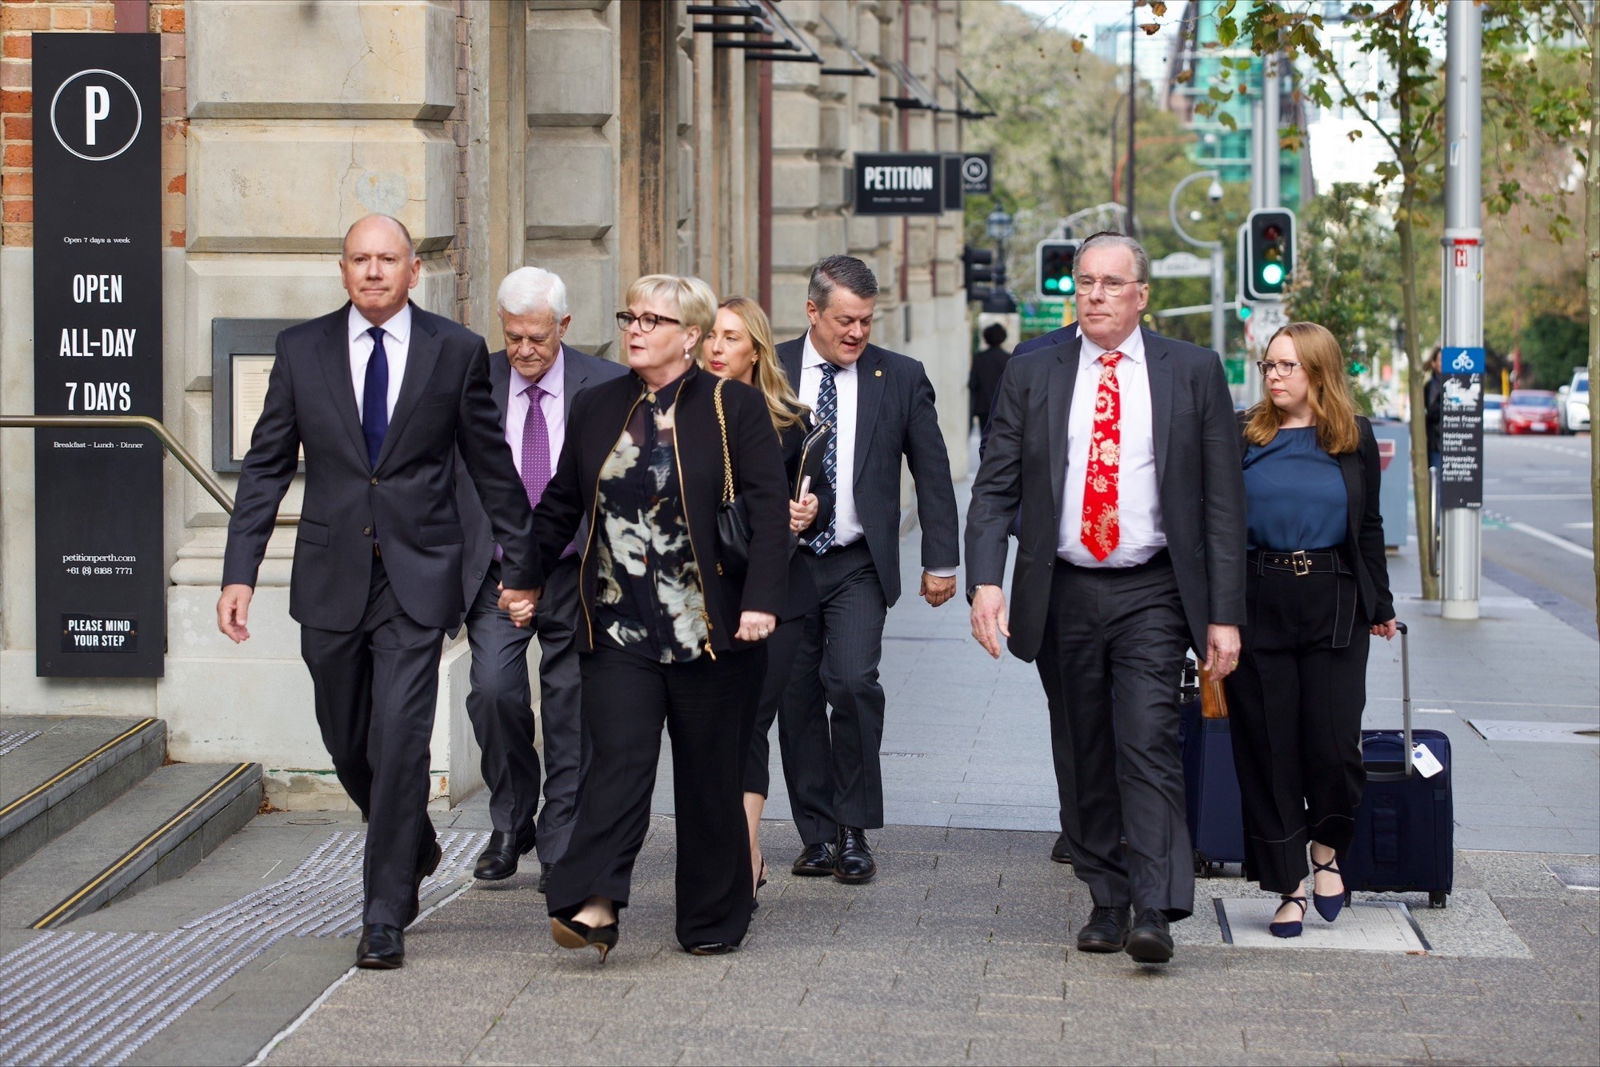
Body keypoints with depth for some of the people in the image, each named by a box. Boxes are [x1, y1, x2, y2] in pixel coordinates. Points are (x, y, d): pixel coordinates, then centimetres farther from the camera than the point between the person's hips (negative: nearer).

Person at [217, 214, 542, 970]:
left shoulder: (456, 352, 1)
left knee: (399, 741, -11)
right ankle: (412, 847, 40)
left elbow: (492, 468, 7)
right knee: (348, 745, 12)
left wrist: (522, 566, 9)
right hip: (330, 578, 3)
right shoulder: (302, 349, 5)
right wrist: (239, 573, -2)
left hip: (417, 576, -3)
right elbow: (266, 467, 5)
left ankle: (385, 917, -3)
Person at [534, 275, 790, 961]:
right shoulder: (596, 409, 11)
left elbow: (770, 509, -7)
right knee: (617, 761, -11)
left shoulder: (735, 408, -1)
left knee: (710, 775, 5)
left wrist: (761, 599, -15)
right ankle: (593, 905, -21)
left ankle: (713, 921, 17)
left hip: (712, 631, -2)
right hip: (618, 628, 2)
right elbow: (561, 504, 19)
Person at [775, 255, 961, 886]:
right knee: (796, 697, 4)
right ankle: (817, 834, 14)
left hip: (858, 565, -1)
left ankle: (854, 832, -4)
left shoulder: (901, 378, 2)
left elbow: (932, 473, 6)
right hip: (783, 559, 1)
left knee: (853, 682, -17)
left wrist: (941, 561, 3)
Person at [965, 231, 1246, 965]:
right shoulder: (1032, 374, 6)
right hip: (1062, 594, 2)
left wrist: (1224, 614, -3)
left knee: (1148, 745, -14)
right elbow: (994, 487, 3)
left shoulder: (1192, 373, 3)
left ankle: (1154, 913, -16)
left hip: (1151, 594, -2)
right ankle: (1106, 904, 18)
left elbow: (1223, 498, 2)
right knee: (1083, 759, 8)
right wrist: (985, 581, -13)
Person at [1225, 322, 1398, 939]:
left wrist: (1380, 606, 16)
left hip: (1334, 604, 0)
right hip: (1258, 603, 0)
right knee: (1267, 748, 1)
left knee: (1333, 742, -7)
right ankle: (1288, 886, 11)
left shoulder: (1355, 439, 7)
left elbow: (1369, 529, 15)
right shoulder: (1241, 435, 4)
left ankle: (1327, 850, 22)